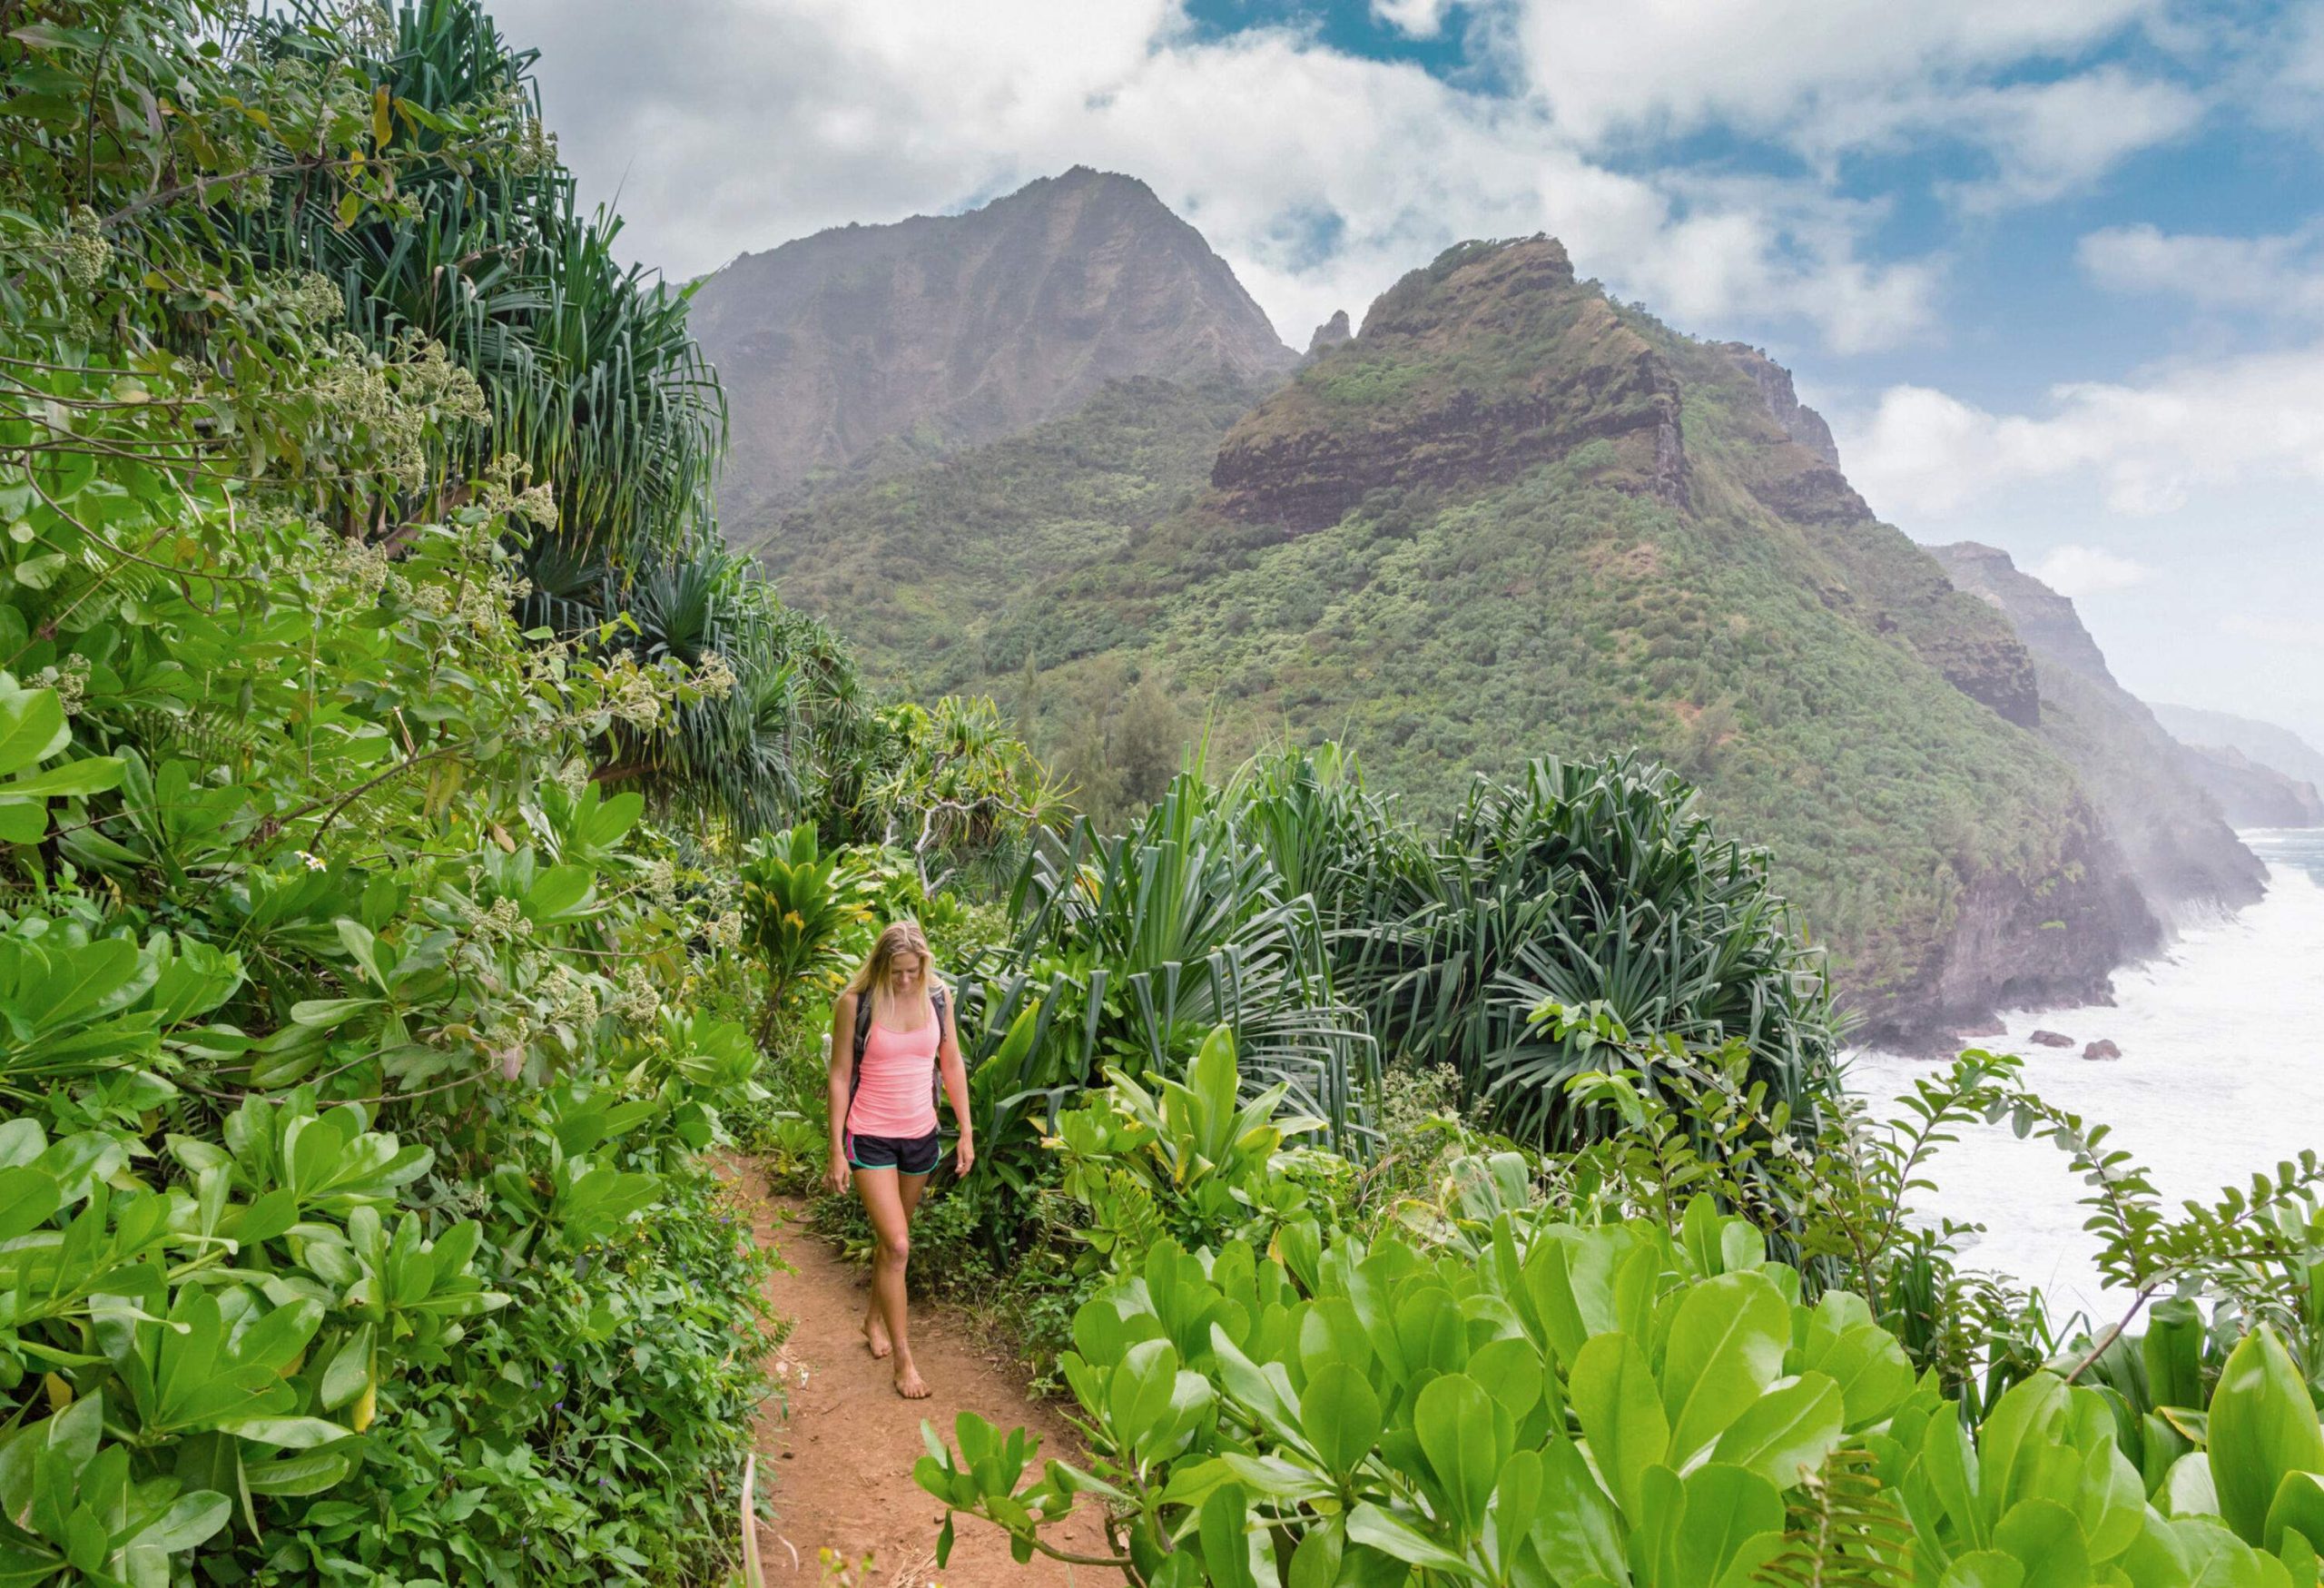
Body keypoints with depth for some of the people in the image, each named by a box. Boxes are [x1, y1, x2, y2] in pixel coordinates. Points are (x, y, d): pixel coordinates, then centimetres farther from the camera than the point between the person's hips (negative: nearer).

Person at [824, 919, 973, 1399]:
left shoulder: (937, 997, -3)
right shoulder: (856, 1002, -14)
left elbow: (952, 1064, 7)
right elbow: (840, 1076, -8)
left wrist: (966, 1131, 6)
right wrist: (836, 1149, -9)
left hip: (920, 1135, 4)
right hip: (870, 1138, -4)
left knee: (894, 1237, 18)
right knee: (897, 1245, -9)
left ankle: (875, 1319, 41)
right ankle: (903, 1358, 1)